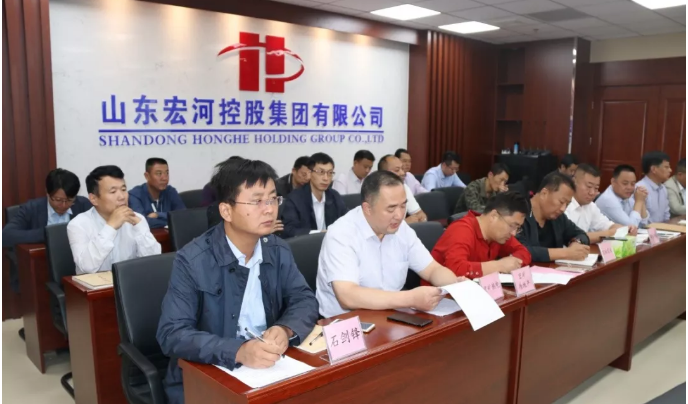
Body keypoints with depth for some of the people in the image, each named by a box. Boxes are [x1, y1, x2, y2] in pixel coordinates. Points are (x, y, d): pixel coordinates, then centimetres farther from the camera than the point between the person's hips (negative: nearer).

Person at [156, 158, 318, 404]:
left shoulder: (278, 251, 1)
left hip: (266, 368, 4)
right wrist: (238, 351, -32)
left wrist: (285, 330, -20)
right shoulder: (193, 261, -14)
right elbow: (172, 334, -19)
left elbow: (305, 300, 2)